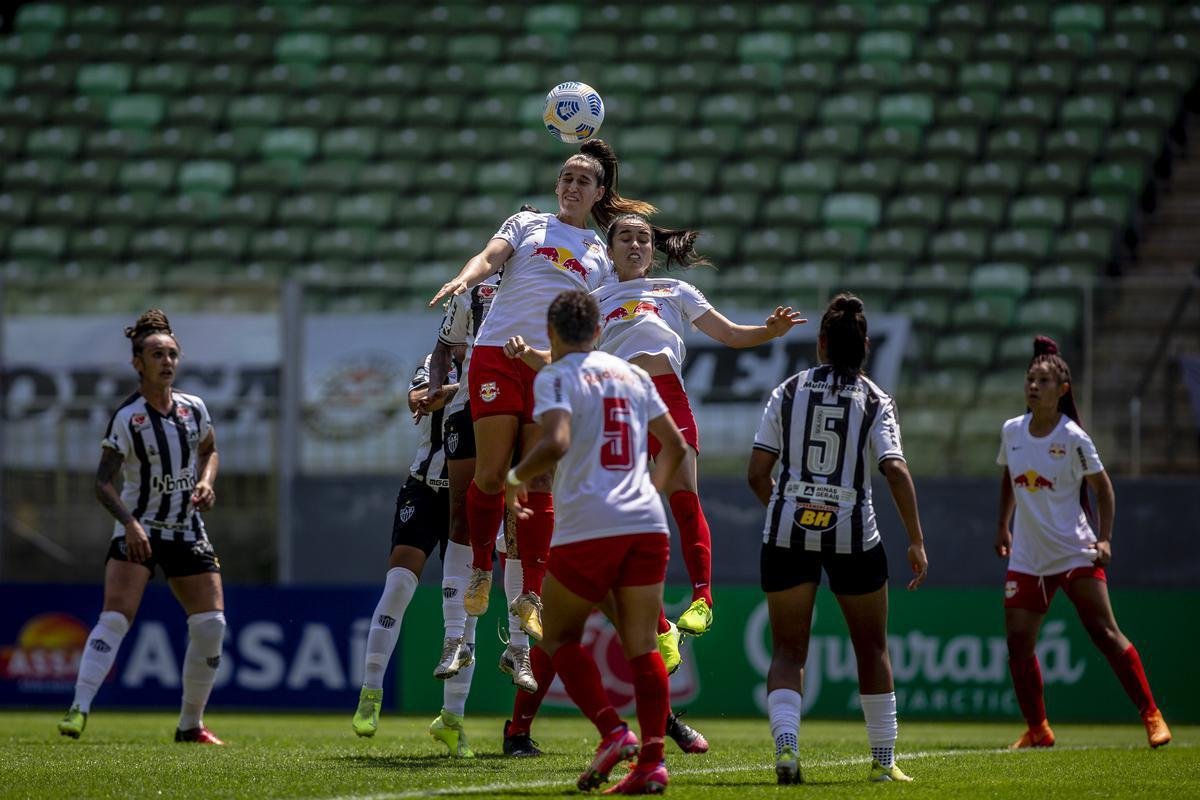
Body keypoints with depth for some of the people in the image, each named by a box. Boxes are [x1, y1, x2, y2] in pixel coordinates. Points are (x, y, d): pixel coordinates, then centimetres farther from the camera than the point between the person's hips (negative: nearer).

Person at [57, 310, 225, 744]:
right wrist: (130, 523, -29)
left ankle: (191, 724, 10)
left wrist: (206, 481, -2)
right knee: (115, 617, -21)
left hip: (188, 531, 5)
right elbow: (103, 483, -15)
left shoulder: (194, 408, 1)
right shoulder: (127, 418, -13)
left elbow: (209, 451, 20)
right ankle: (79, 709, -23)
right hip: (139, 529, -5)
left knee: (211, 624, -3)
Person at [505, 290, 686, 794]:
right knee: (641, 646, 6)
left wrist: (515, 478, -3)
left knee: (559, 638, 11)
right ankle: (651, 761, -4)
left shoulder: (556, 376, -2)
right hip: (646, 525, 5)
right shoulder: (632, 374, 16)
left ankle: (612, 732, -6)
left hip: (588, 528, -5)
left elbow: (556, 443, -19)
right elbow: (675, 446, 21)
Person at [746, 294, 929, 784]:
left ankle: (785, 744, -19)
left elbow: (757, 473, 1)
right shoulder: (874, 400, -1)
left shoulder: (788, 392, 3)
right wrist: (916, 541, -8)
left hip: (787, 531, 1)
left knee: (788, 650, 6)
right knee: (872, 647, 16)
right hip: (853, 533, -1)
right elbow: (896, 471, -12)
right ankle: (884, 761, 20)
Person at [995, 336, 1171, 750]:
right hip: (1027, 557, 5)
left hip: (1074, 552, -5)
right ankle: (1037, 730, 11)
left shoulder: (1073, 438, -10)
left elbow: (1102, 486, -2)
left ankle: (1152, 716, -2)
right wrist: (1003, 526, 19)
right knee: (1018, 645, -2)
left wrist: (1104, 538, -10)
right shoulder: (1011, 431, 4)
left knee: (1104, 632, -9)